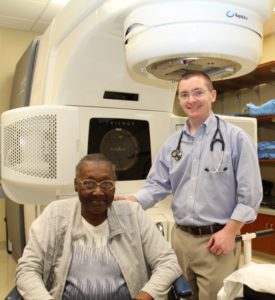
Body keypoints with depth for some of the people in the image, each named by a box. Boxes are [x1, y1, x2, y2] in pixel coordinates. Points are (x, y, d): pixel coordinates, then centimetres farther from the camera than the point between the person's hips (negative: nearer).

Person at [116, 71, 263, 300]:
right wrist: (130, 201, -11)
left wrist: (230, 231, -13)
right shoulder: (172, 143, 7)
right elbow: (157, 186, 5)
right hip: (180, 237, 5)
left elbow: (250, 192, -9)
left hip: (217, 239, -4)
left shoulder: (236, 138, -7)